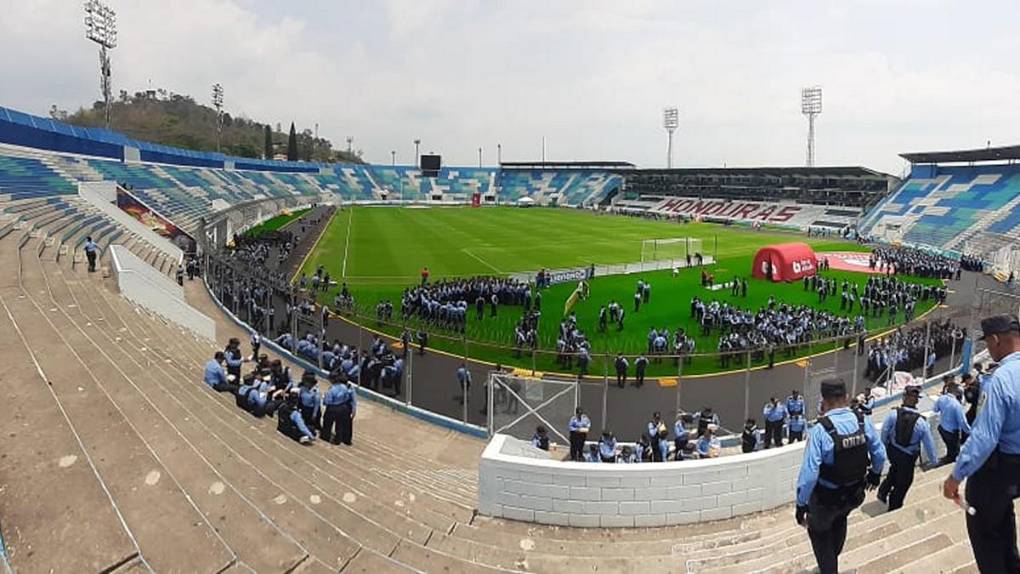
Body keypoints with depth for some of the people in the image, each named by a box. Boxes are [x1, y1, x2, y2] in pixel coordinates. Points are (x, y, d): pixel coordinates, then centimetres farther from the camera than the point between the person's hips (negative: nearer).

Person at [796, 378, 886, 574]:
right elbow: (879, 454, 0)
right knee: (840, 519, 36)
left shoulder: (820, 430, -30)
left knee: (818, 531, 23)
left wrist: (801, 504, -16)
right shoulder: (863, 421, -15)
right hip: (855, 494, 6)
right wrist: (875, 474, 22)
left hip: (826, 498, -6)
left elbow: (809, 473, -29)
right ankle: (832, 558, 56)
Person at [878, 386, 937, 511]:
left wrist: (886, 445, 9)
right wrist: (933, 460, 7)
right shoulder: (921, 422, -22)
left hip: (892, 451, 2)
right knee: (903, 483, 17)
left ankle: (883, 491, 30)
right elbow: (929, 444, -11)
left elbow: (884, 432, -12)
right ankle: (894, 508, 32)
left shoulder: (894, 414, -22)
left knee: (895, 470, 33)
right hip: (908, 457, -2)